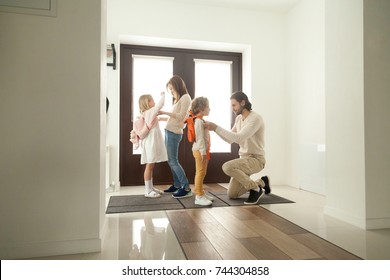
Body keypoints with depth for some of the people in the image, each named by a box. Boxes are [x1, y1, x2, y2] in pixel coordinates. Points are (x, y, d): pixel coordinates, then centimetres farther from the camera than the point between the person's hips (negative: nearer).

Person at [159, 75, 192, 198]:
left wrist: (164, 112, -15)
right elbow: (173, 118, 15)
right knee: (171, 160, 8)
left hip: (174, 133, -8)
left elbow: (181, 117, -14)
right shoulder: (177, 99, 19)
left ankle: (186, 188, -6)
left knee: (173, 161, -9)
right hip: (169, 131, 8)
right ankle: (177, 185, 17)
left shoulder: (185, 97, -5)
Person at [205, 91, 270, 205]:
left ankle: (255, 188, -11)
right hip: (244, 158, 8)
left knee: (227, 167, -32)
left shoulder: (256, 118, -20)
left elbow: (238, 138, -31)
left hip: (256, 159, -8)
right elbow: (230, 139, 9)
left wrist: (216, 127, -29)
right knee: (231, 194, 5)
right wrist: (215, 129, -5)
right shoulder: (238, 118, 7)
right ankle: (261, 182, 23)